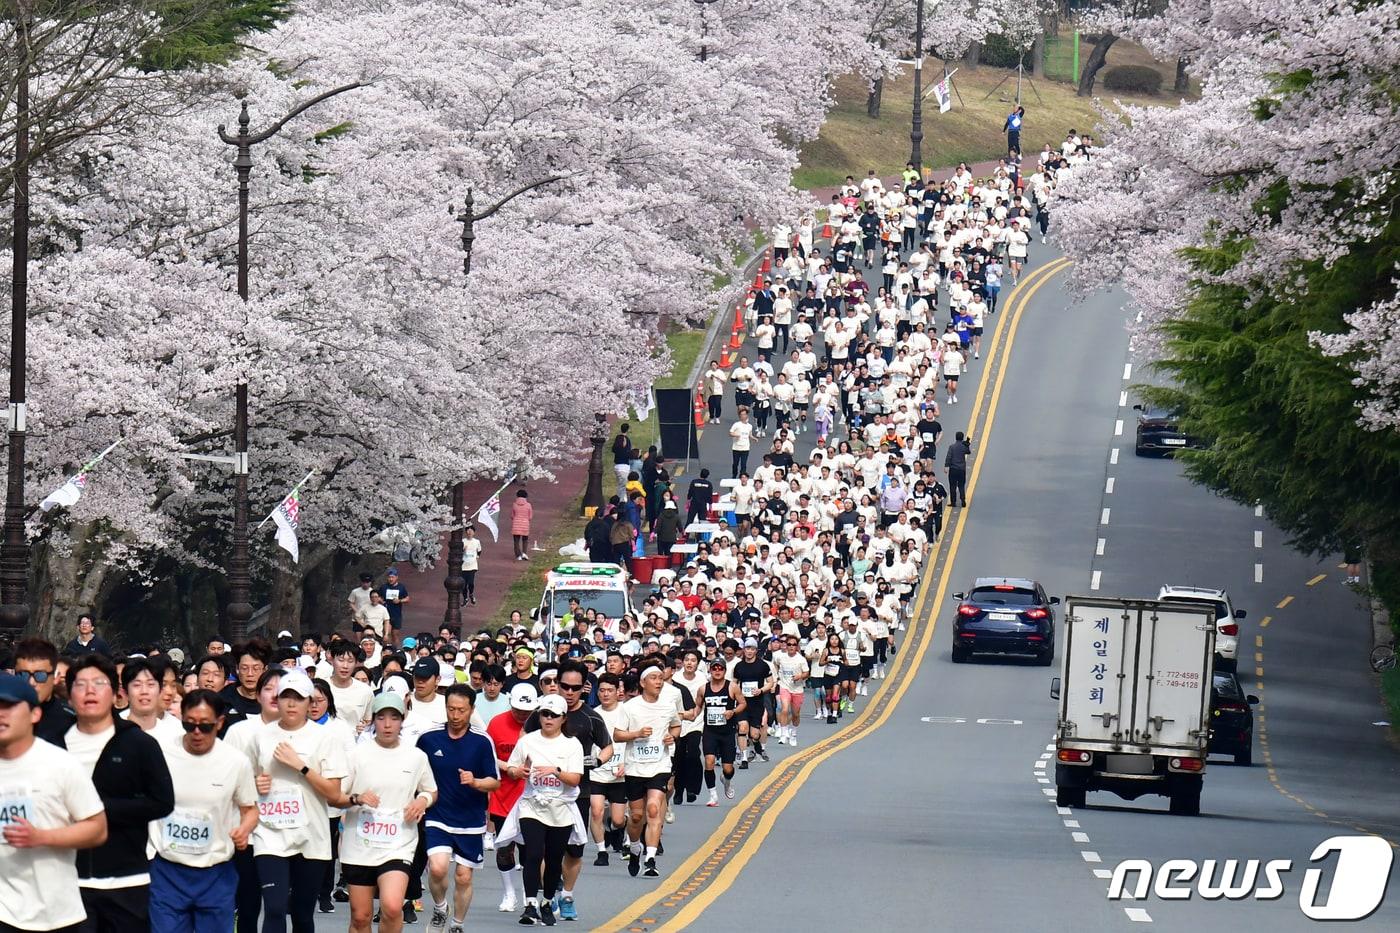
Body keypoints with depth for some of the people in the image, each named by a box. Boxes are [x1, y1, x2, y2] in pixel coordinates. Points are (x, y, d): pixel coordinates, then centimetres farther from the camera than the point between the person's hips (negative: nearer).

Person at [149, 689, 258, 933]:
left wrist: (244, 830, -13)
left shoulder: (237, 762, -4)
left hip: (216, 876, 0)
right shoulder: (160, 755, -4)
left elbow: (250, 809, 9)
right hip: (167, 871, 0)